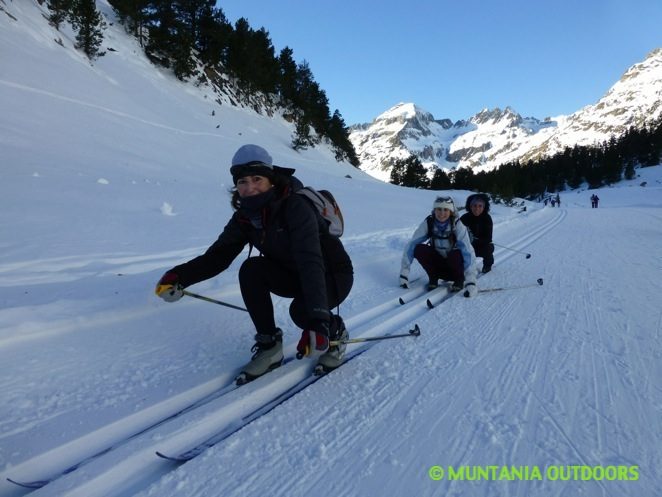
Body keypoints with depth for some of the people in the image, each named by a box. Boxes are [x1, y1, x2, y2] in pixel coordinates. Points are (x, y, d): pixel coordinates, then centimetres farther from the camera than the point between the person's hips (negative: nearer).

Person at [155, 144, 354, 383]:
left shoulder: (296, 206, -29)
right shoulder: (245, 216, -9)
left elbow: (310, 261, -40)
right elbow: (218, 255, -10)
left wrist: (318, 319, -51)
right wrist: (181, 275, -29)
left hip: (333, 275, -6)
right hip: (294, 275, 6)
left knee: (301, 311, -34)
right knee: (251, 270, -21)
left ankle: (335, 331, 1)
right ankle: (269, 345, -7)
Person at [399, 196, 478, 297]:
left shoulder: (458, 226, -22)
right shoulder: (428, 223, -16)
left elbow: (468, 252, -31)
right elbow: (411, 246, -18)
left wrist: (471, 282, -42)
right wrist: (404, 274, -25)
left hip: (454, 265, -2)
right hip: (438, 265, 2)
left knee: (456, 254, -35)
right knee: (418, 249, -25)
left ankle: (459, 280, -3)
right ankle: (433, 278, -1)